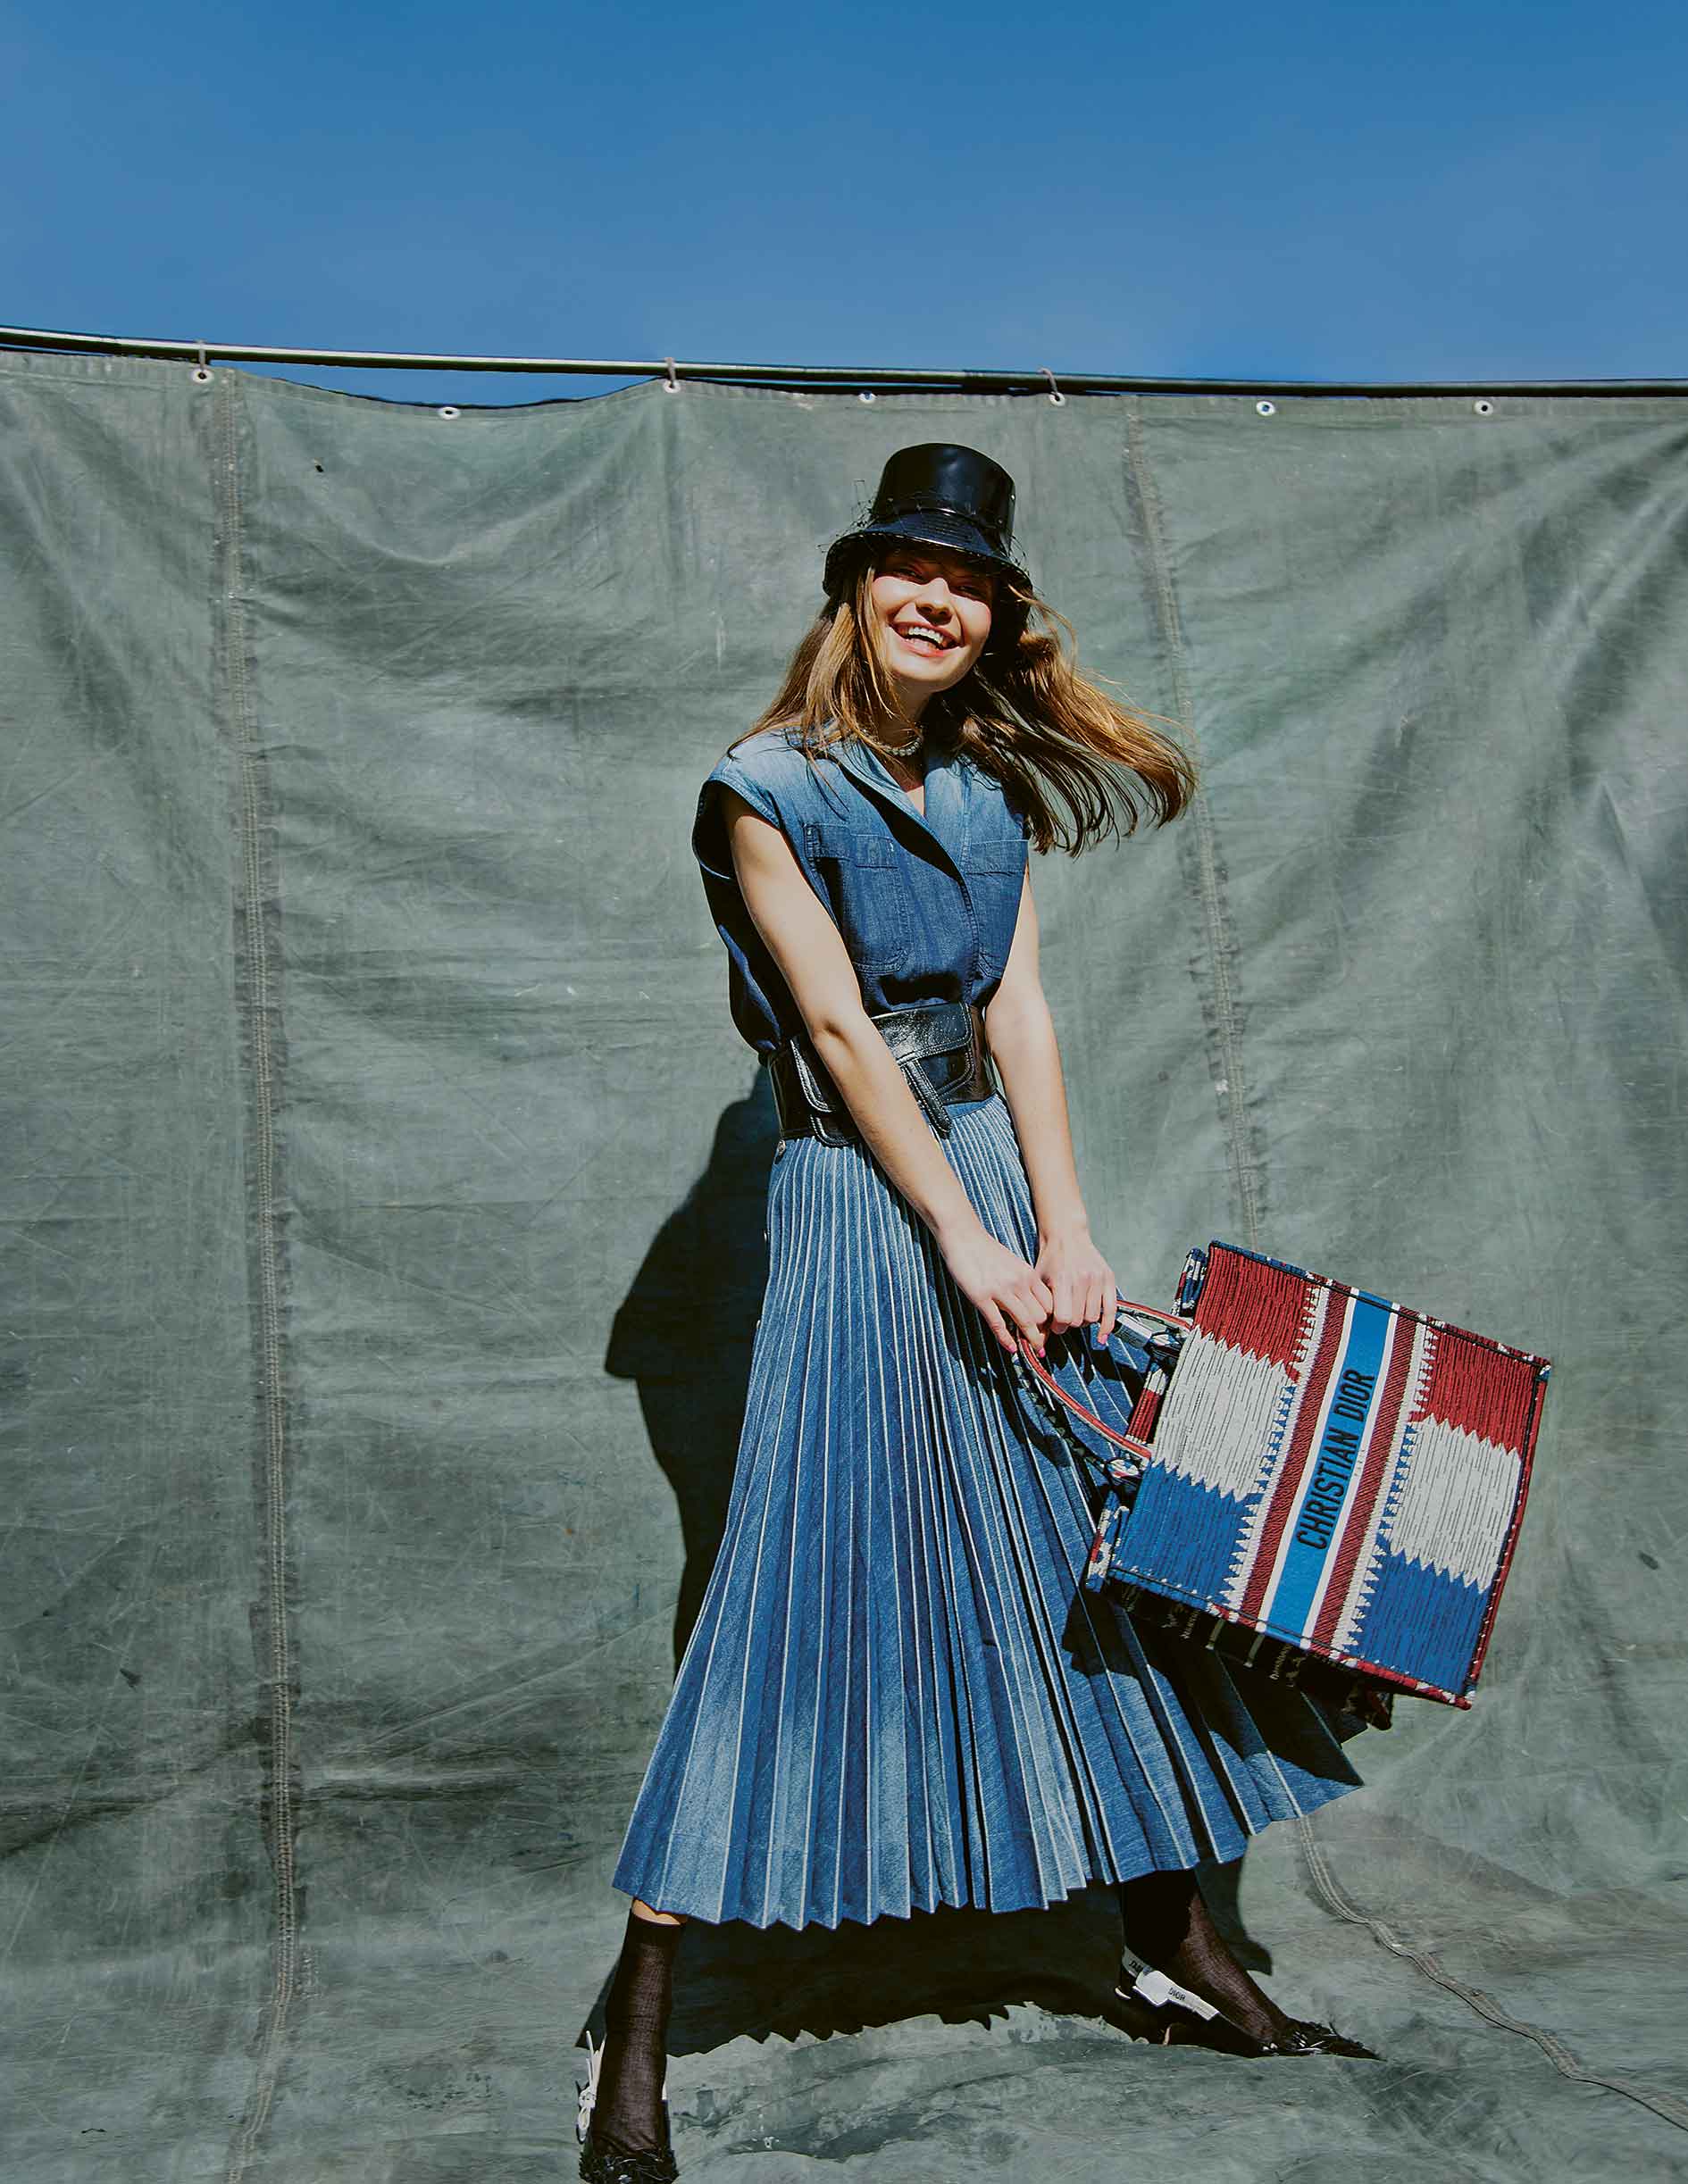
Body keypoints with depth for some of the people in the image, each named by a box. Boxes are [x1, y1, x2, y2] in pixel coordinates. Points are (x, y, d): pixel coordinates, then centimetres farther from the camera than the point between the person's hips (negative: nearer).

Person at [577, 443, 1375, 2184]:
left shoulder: (993, 791, 12)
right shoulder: (767, 788, -5)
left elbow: (1017, 1011, 3)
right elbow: (837, 1027, -12)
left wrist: (1065, 1228, -8)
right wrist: (964, 1238, -17)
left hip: (1001, 1180, 6)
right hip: (856, 1197, -6)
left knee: (1102, 1541, 10)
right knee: (811, 1583, -6)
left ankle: (1175, 1942, 28)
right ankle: (635, 2041, 7)